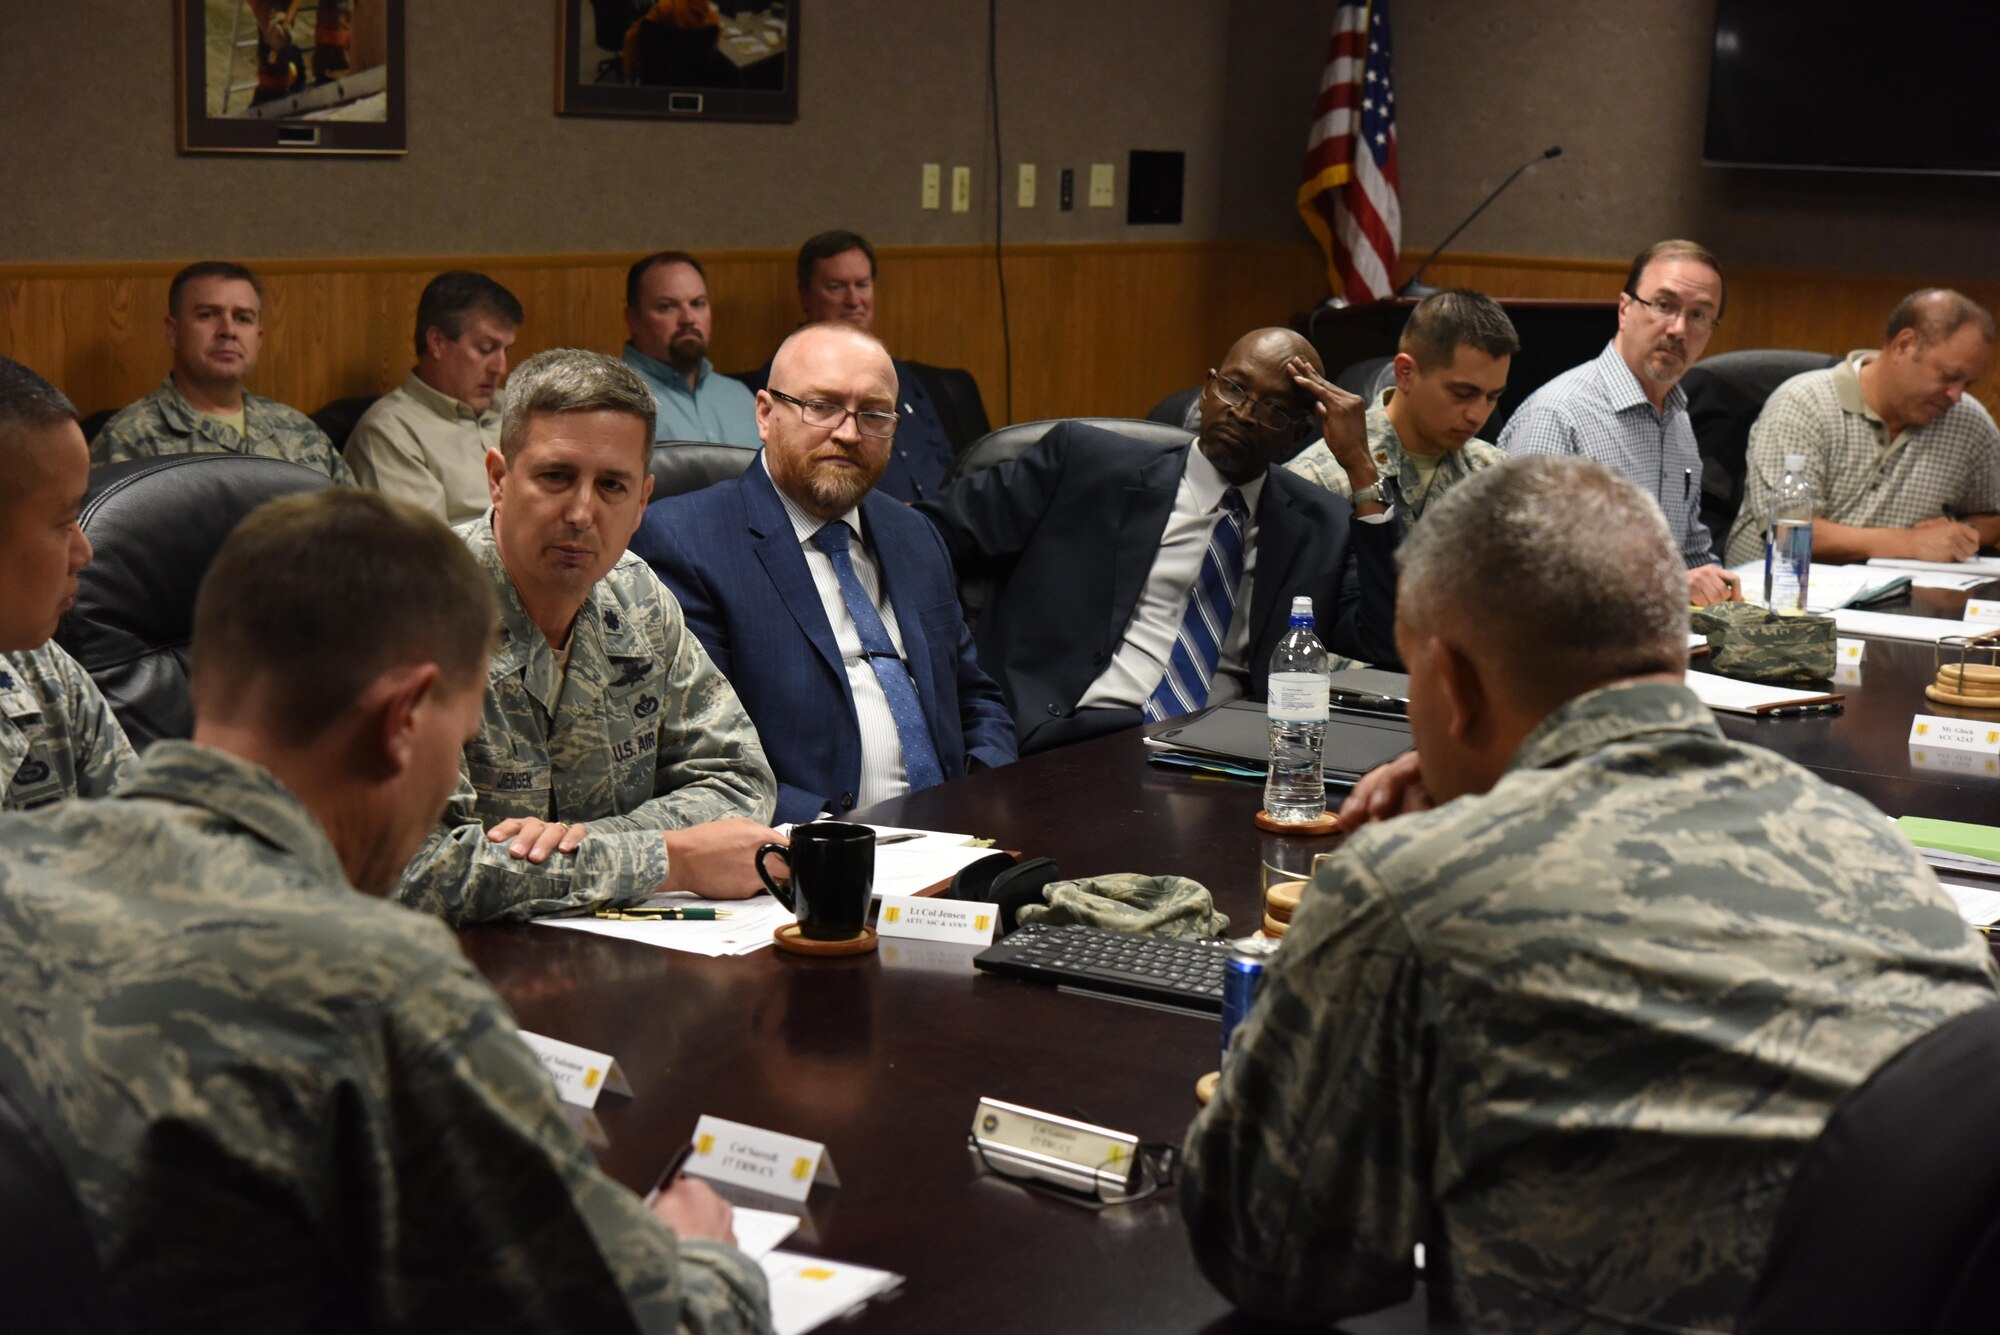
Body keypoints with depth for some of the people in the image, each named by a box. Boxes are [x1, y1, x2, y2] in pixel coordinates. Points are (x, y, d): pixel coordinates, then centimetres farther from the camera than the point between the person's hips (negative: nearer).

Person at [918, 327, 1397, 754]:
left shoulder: (1322, 526, 17)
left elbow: (1385, 642, 2)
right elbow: (934, 531, 12)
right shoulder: (1084, 460, 12)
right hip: (1069, 741, -2)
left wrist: (1360, 468, 3)